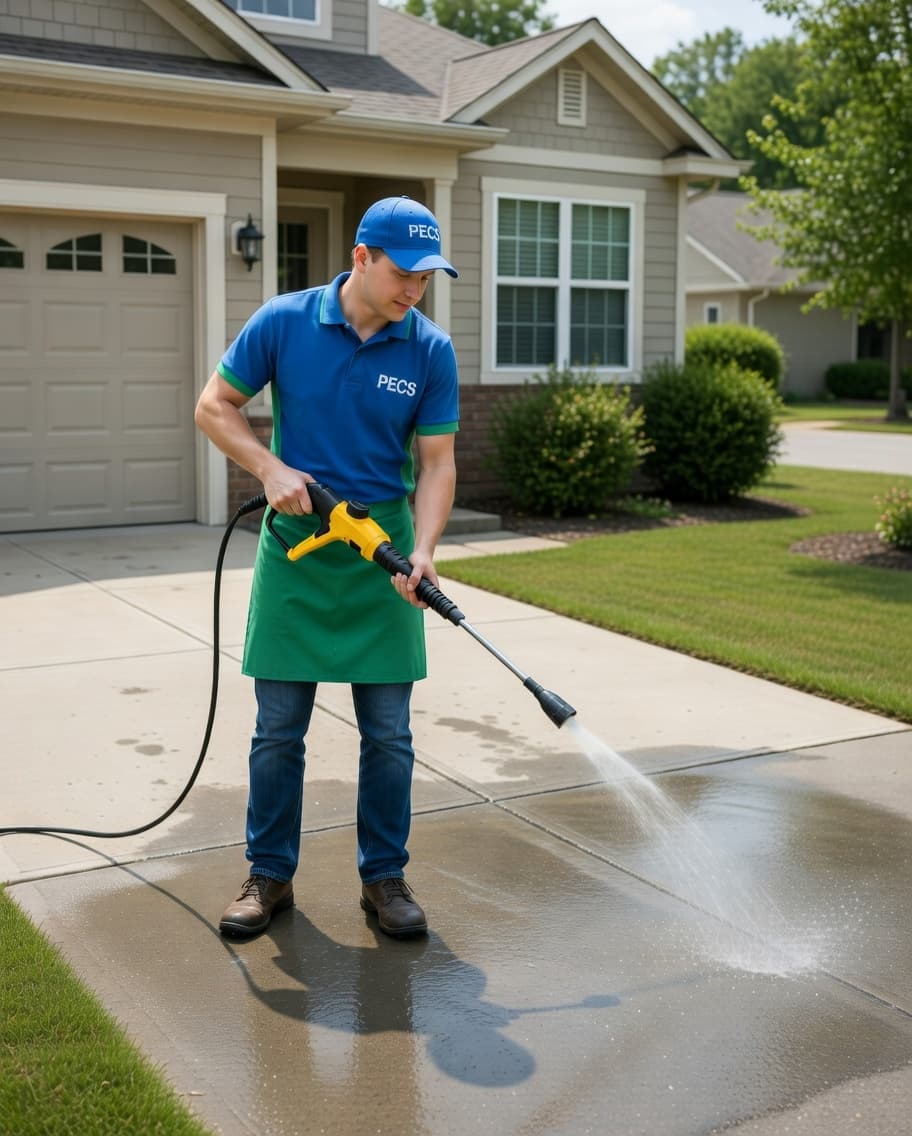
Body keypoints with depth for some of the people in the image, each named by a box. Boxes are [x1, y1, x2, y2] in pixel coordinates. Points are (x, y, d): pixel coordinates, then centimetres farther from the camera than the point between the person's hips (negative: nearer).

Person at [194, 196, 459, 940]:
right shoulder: (283, 322, -7)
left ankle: (385, 877, 20)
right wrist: (271, 469, -13)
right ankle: (270, 876, 21)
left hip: (383, 554, 1)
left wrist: (422, 551, -20)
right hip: (295, 544, 0)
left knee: (388, 731, 4)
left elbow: (436, 462, -5)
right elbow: (215, 406, 2)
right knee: (278, 728, 6)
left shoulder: (432, 350, -5)